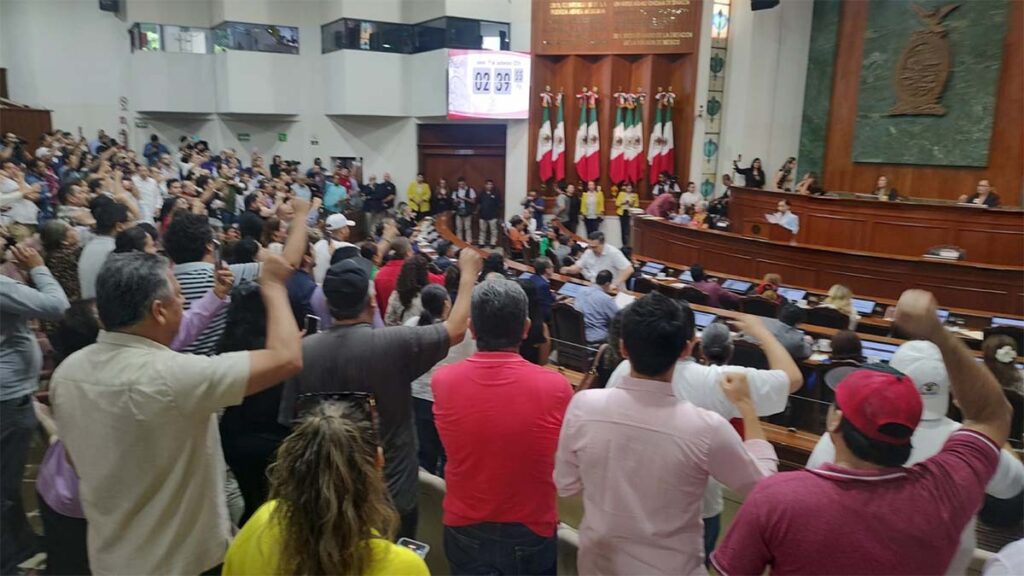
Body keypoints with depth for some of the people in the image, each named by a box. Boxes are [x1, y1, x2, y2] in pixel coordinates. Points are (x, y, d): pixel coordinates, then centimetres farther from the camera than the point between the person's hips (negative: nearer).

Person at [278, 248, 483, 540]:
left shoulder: (304, 350, -11)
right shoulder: (395, 343, -22)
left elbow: (290, 420, -1)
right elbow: (457, 329, -9)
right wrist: (469, 271, 3)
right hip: (392, 497, -3)